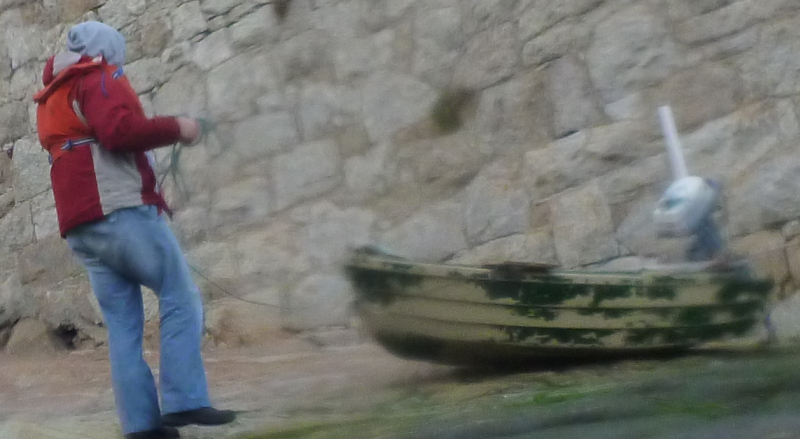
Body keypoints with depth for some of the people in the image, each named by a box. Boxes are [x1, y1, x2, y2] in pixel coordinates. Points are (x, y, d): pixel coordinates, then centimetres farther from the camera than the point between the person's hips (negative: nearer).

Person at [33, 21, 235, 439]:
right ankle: (184, 400, -16)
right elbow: (120, 130, -16)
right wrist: (175, 128, -5)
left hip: (79, 225, 8)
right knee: (180, 297, -5)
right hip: (121, 210, -8)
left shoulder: (49, 99, 28)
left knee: (122, 324, 4)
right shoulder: (98, 77, 1)